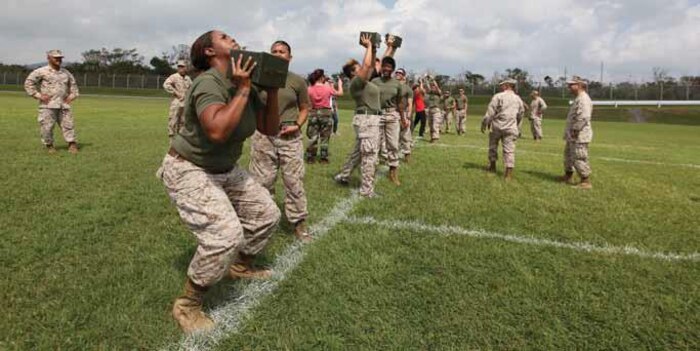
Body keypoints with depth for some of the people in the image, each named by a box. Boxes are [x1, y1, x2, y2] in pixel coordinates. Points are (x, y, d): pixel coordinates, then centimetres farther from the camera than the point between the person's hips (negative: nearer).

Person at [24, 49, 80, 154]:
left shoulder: (66, 73, 14)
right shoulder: (41, 71, -1)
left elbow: (73, 84, 30)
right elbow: (28, 83, 0)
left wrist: (72, 95, 15)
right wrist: (38, 95, -6)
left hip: (64, 105, 4)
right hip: (48, 105, -3)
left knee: (68, 125, -2)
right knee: (47, 126, -1)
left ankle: (72, 144, 2)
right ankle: (49, 145, 15)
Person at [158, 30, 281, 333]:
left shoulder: (246, 87, 1)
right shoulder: (208, 83, -24)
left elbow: (270, 129, 3)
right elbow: (217, 130, -41)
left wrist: (272, 90, -8)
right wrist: (242, 91, -31)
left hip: (225, 170, 9)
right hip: (188, 170, -9)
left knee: (267, 213, 11)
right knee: (226, 234, -25)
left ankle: (241, 265, 36)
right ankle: (187, 305, -3)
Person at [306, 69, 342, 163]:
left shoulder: (310, 89, -5)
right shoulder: (327, 88, -7)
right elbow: (340, 93, 8)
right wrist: (340, 84, 26)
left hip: (314, 113, 2)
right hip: (326, 113, -1)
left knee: (312, 137, 7)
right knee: (324, 137, 6)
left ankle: (310, 158, 9)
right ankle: (324, 158, 9)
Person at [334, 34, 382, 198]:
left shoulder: (363, 81, 15)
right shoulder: (356, 82, -13)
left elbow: (371, 66, 24)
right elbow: (367, 64, -23)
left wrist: (373, 50, 14)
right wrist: (368, 46, -10)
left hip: (370, 119, 10)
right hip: (366, 119, -10)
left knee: (358, 152, 18)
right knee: (369, 154, -8)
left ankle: (343, 176, 29)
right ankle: (367, 190, -5)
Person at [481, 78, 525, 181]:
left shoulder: (498, 96, -6)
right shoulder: (518, 99, 10)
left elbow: (490, 112, -10)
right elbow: (520, 115, 17)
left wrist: (484, 123, -3)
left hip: (497, 126, -3)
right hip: (510, 128, 3)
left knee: (493, 146, 16)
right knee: (509, 149, 0)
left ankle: (492, 166, 29)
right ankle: (509, 173, -6)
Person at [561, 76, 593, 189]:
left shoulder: (583, 99, -17)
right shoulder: (578, 99, 17)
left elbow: (584, 117, -27)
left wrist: (576, 130, -23)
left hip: (579, 136, -11)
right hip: (572, 136, 11)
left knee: (579, 158, -8)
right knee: (568, 155, 21)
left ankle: (586, 182, -1)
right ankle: (568, 177, 34)